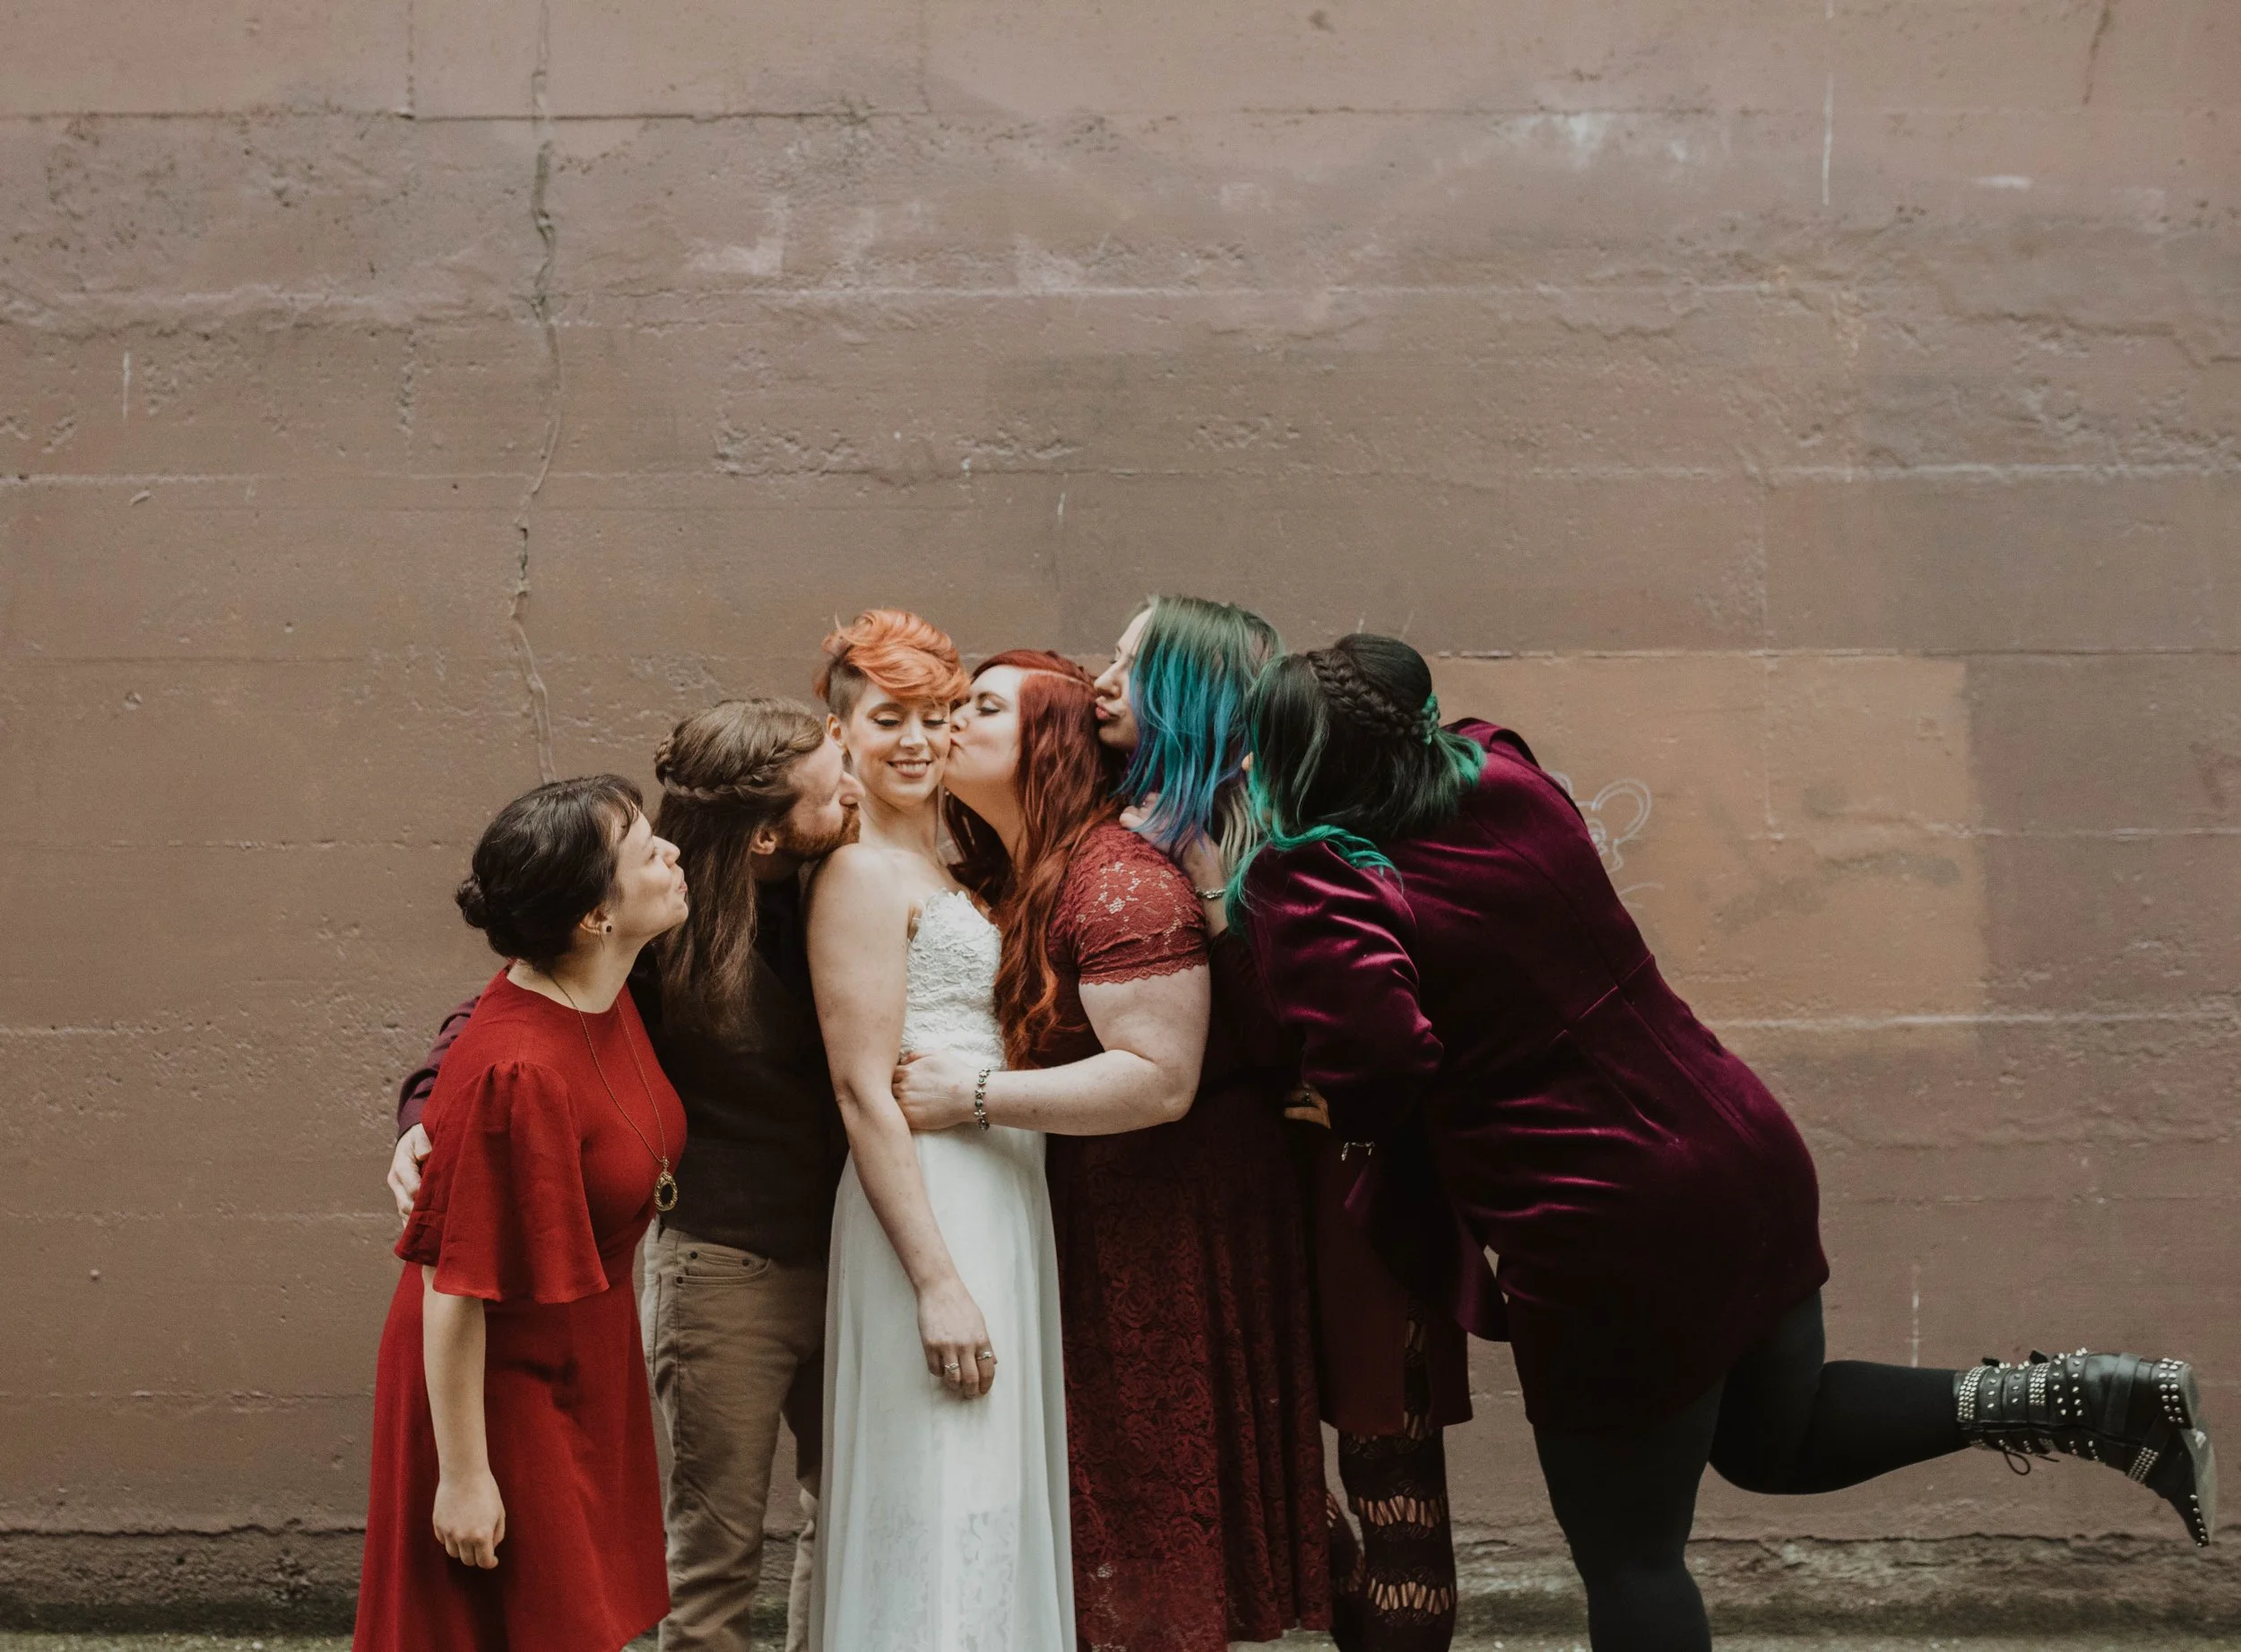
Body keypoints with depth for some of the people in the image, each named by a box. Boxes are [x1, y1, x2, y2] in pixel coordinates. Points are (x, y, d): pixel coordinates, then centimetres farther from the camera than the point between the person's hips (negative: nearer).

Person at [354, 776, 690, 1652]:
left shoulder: (601, 997, -8)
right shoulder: (513, 1073, -32)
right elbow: (454, 1292, -26)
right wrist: (464, 1476, -20)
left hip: (585, 1365, 8)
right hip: (501, 1386, -8)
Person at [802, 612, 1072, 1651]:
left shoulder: (937, 863, 15)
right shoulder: (863, 873, -12)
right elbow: (864, 1090, -18)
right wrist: (937, 1281, -20)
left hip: (995, 1192, 9)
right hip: (929, 1203, -9)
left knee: (996, 1508, 15)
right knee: (939, 1520, -3)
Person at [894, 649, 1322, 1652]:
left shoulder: (1118, 883, -19)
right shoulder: (1007, 876, 10)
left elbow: (1159, 1079, -26)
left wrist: (975, 1097, -24)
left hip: (1175, 1220, -9)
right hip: (1086, 1214, 9)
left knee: (1158, 1474, 2)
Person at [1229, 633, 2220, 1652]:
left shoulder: (1318, 893, -17)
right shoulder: (1504, 780, 3)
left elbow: (1374, 1066, -32)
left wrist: (1328, 1113, -9)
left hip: (1606, 1240, -8)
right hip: (1744, 1147, 8)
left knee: (1628, 1561, 12)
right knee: (1774, 1441, 30)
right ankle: (2074, 1399, 15)